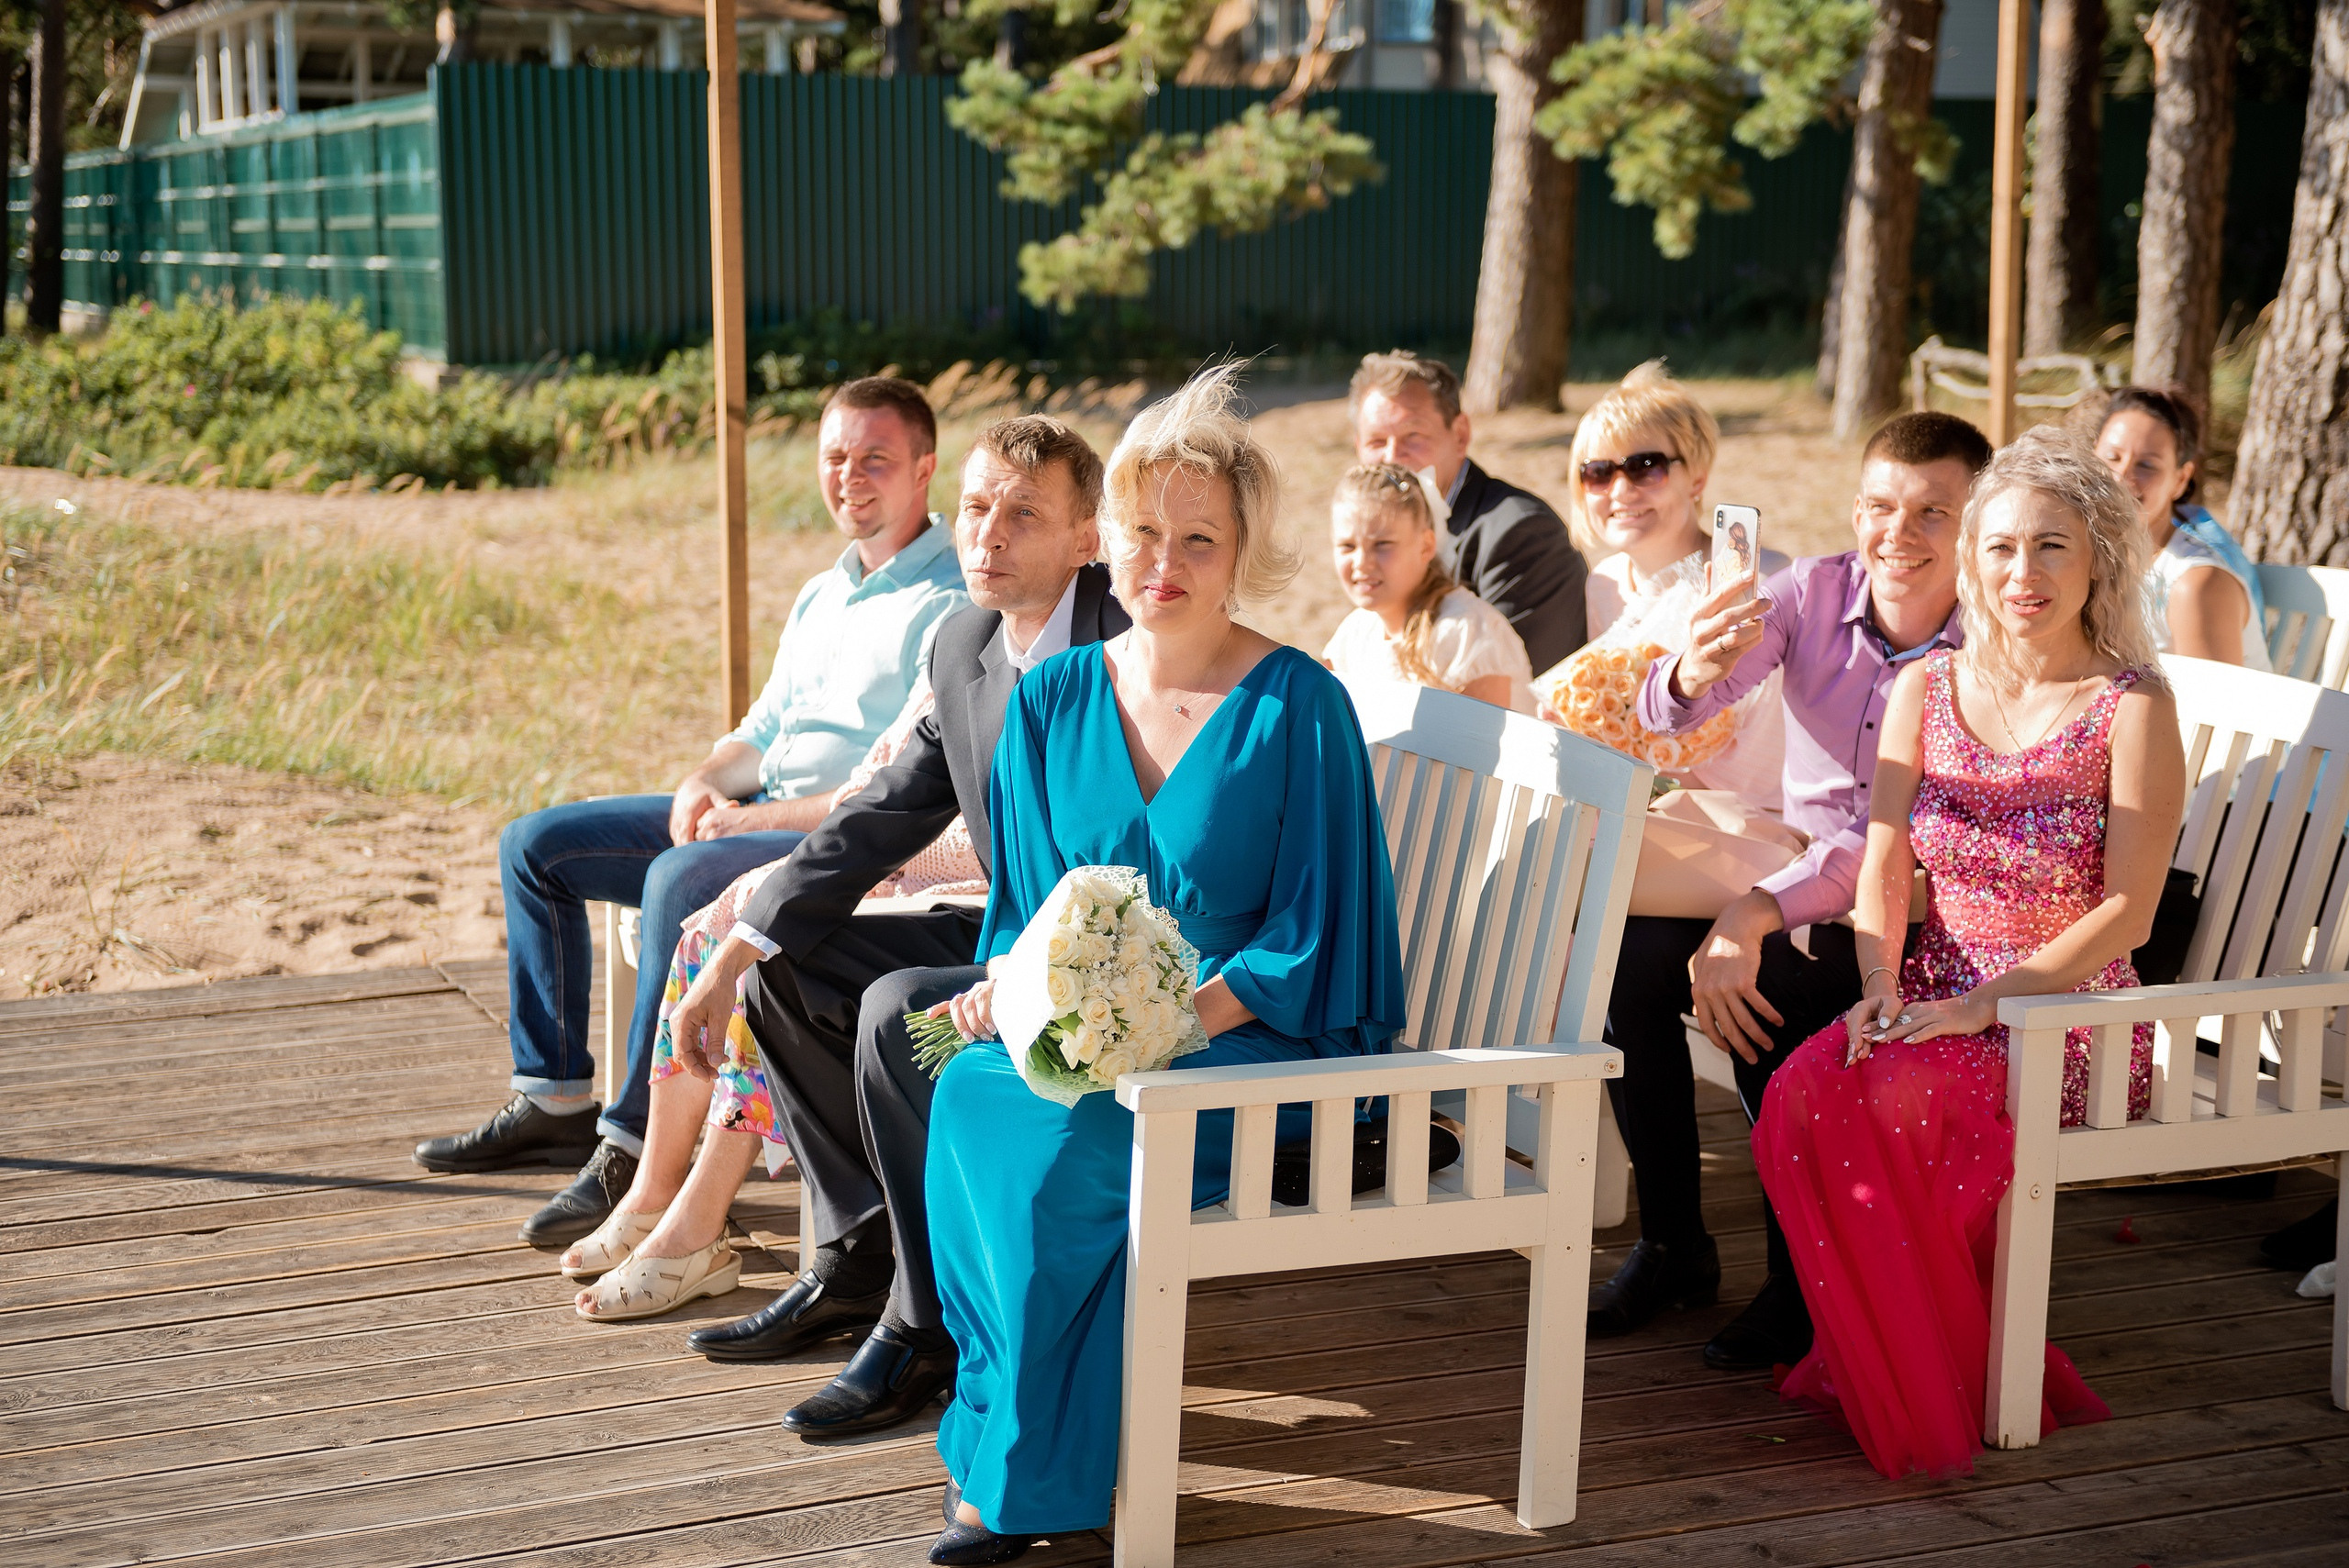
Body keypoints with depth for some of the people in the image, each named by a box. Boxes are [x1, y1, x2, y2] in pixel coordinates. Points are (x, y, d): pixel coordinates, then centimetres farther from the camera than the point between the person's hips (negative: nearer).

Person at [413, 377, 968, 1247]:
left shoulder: (952, 605, -10)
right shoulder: (820, 596, 20)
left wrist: (755, 817, -17)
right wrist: (705, 782, 1)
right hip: (750, 814, 10)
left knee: (681, 879, -36)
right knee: (534, 844, 4)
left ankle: (635, 1144, -29)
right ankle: (555, 1101, 6)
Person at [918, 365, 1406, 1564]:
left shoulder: (1297, 707, -6)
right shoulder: (1054, 699, 9)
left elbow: (1311, 937, -9)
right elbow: (1024, 903, 16)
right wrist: (1007, 985, -6)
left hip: (1264, 1042, -5)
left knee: (1057, 1135, -30)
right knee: (970, 1090, -26)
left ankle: (1025, 1470, -13)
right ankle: (1006, 1437, -13)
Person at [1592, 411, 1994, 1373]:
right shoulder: (1813, 593, -5)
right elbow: (1667, 713, -18)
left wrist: (1756, 917, -32)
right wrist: (1690, 678, -43)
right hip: (1794, 883, 5)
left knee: (1758, 991, -31)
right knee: (1623, 954, -20)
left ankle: (1807, 1281, -9)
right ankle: (1674, 1249, -2)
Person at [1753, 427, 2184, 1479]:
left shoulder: (2131, 705, -5)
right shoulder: (1925, 688, 9)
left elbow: (2127, 911, -10)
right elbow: (1883, 863, 5)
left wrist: (1985, 1004, -20)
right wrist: (1882, 987, -14)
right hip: (1932, 995, 4)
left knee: (1898, 1100, -32)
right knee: (1804, 1094, -27)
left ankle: (1951, 1387, -7)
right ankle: (1890, 1386, -6)